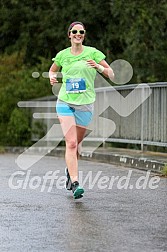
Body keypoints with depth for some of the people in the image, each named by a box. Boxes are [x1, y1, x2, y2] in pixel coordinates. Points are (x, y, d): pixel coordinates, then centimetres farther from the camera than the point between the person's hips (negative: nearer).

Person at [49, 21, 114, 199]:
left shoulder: (93, 53, -1)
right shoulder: (62, 55, 5)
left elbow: (111, 74, 0)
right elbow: (52, 70, 24)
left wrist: (98, 67, -20)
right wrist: (52, 77, 1)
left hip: (85, 104, 0)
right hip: (65, 102, 0)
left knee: (76, 143, 10)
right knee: (71, 143, -14)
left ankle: (70, 170, 39)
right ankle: (75, 184, -19)